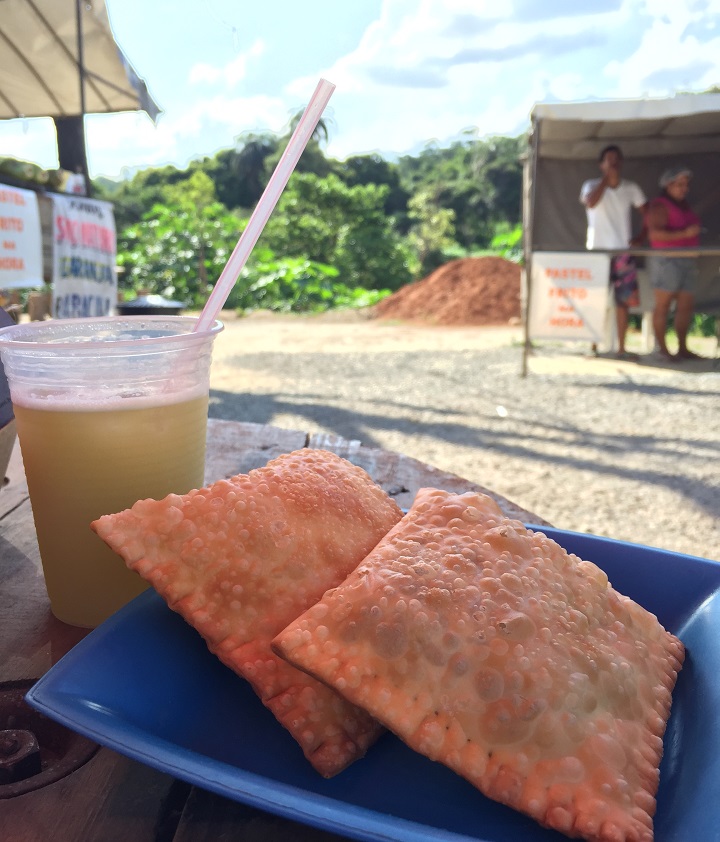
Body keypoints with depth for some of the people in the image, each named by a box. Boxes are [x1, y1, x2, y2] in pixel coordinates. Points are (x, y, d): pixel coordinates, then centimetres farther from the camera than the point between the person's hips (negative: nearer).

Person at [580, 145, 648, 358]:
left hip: (623, 251, 3)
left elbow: (647, 213, 13)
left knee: (623, 300, 3)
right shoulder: (592, 185, 0)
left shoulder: (631, 188, 8)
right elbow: (590, 203, -22)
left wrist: (642, 236, -1)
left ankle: (621, 348, 9)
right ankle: (593, 346, 3)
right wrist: (606, 178, -16)